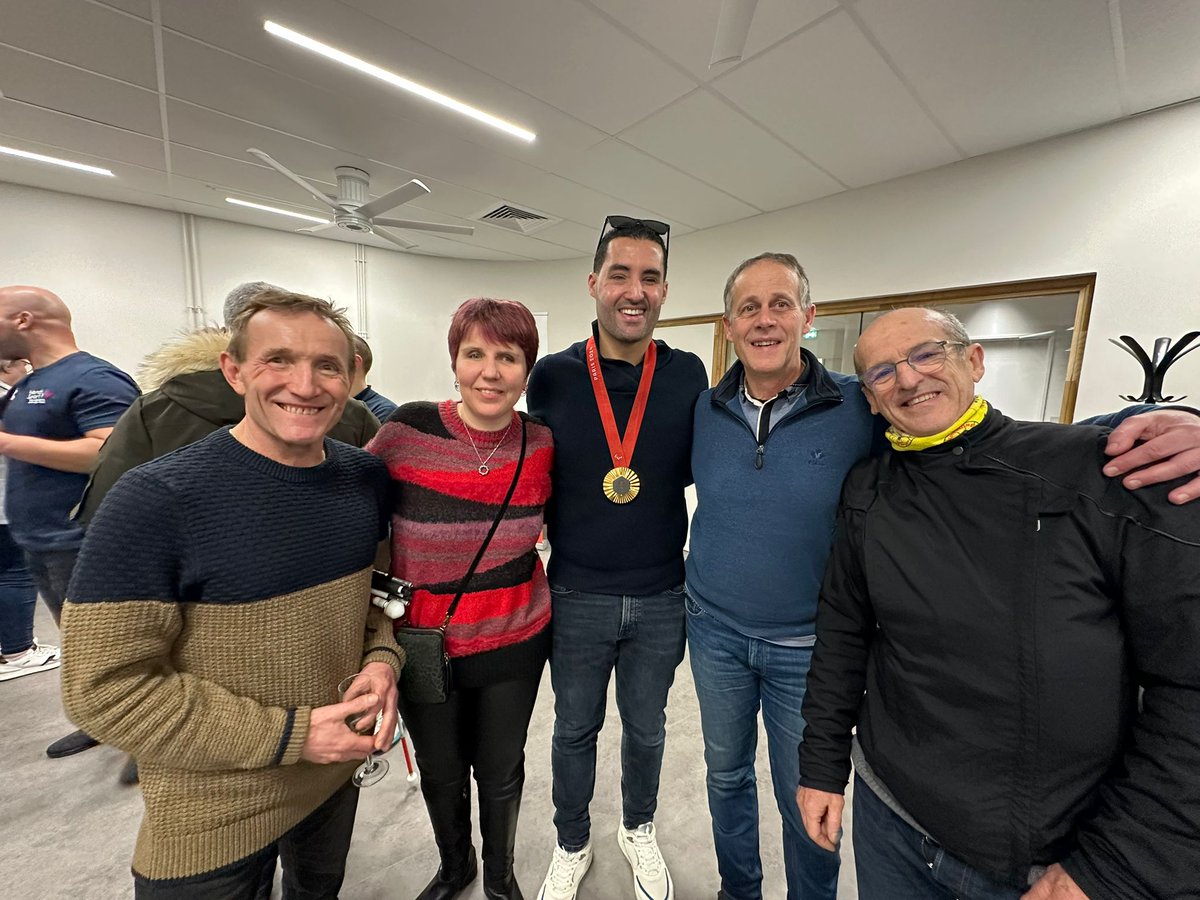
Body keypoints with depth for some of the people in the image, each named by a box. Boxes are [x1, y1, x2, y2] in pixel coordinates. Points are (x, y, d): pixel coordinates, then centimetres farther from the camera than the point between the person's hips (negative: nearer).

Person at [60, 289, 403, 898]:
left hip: (338, 774, 5)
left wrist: (383, 659, -13)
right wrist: (290, 735, -22)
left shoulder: (366, 477, -8)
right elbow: (104, 687, -21)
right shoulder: (155, 500, -23)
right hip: (210, 826, -4)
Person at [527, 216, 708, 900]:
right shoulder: (553, 375, -7)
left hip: (662, 598, 1)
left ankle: (639, 830, 55)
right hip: (576, 595, 0)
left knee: (646, 728, 24)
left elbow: (701, 472, 4)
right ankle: (572, 845, 51)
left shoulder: (688, 374, -6)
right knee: (575, 729, 22)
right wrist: (555, 540, -2)